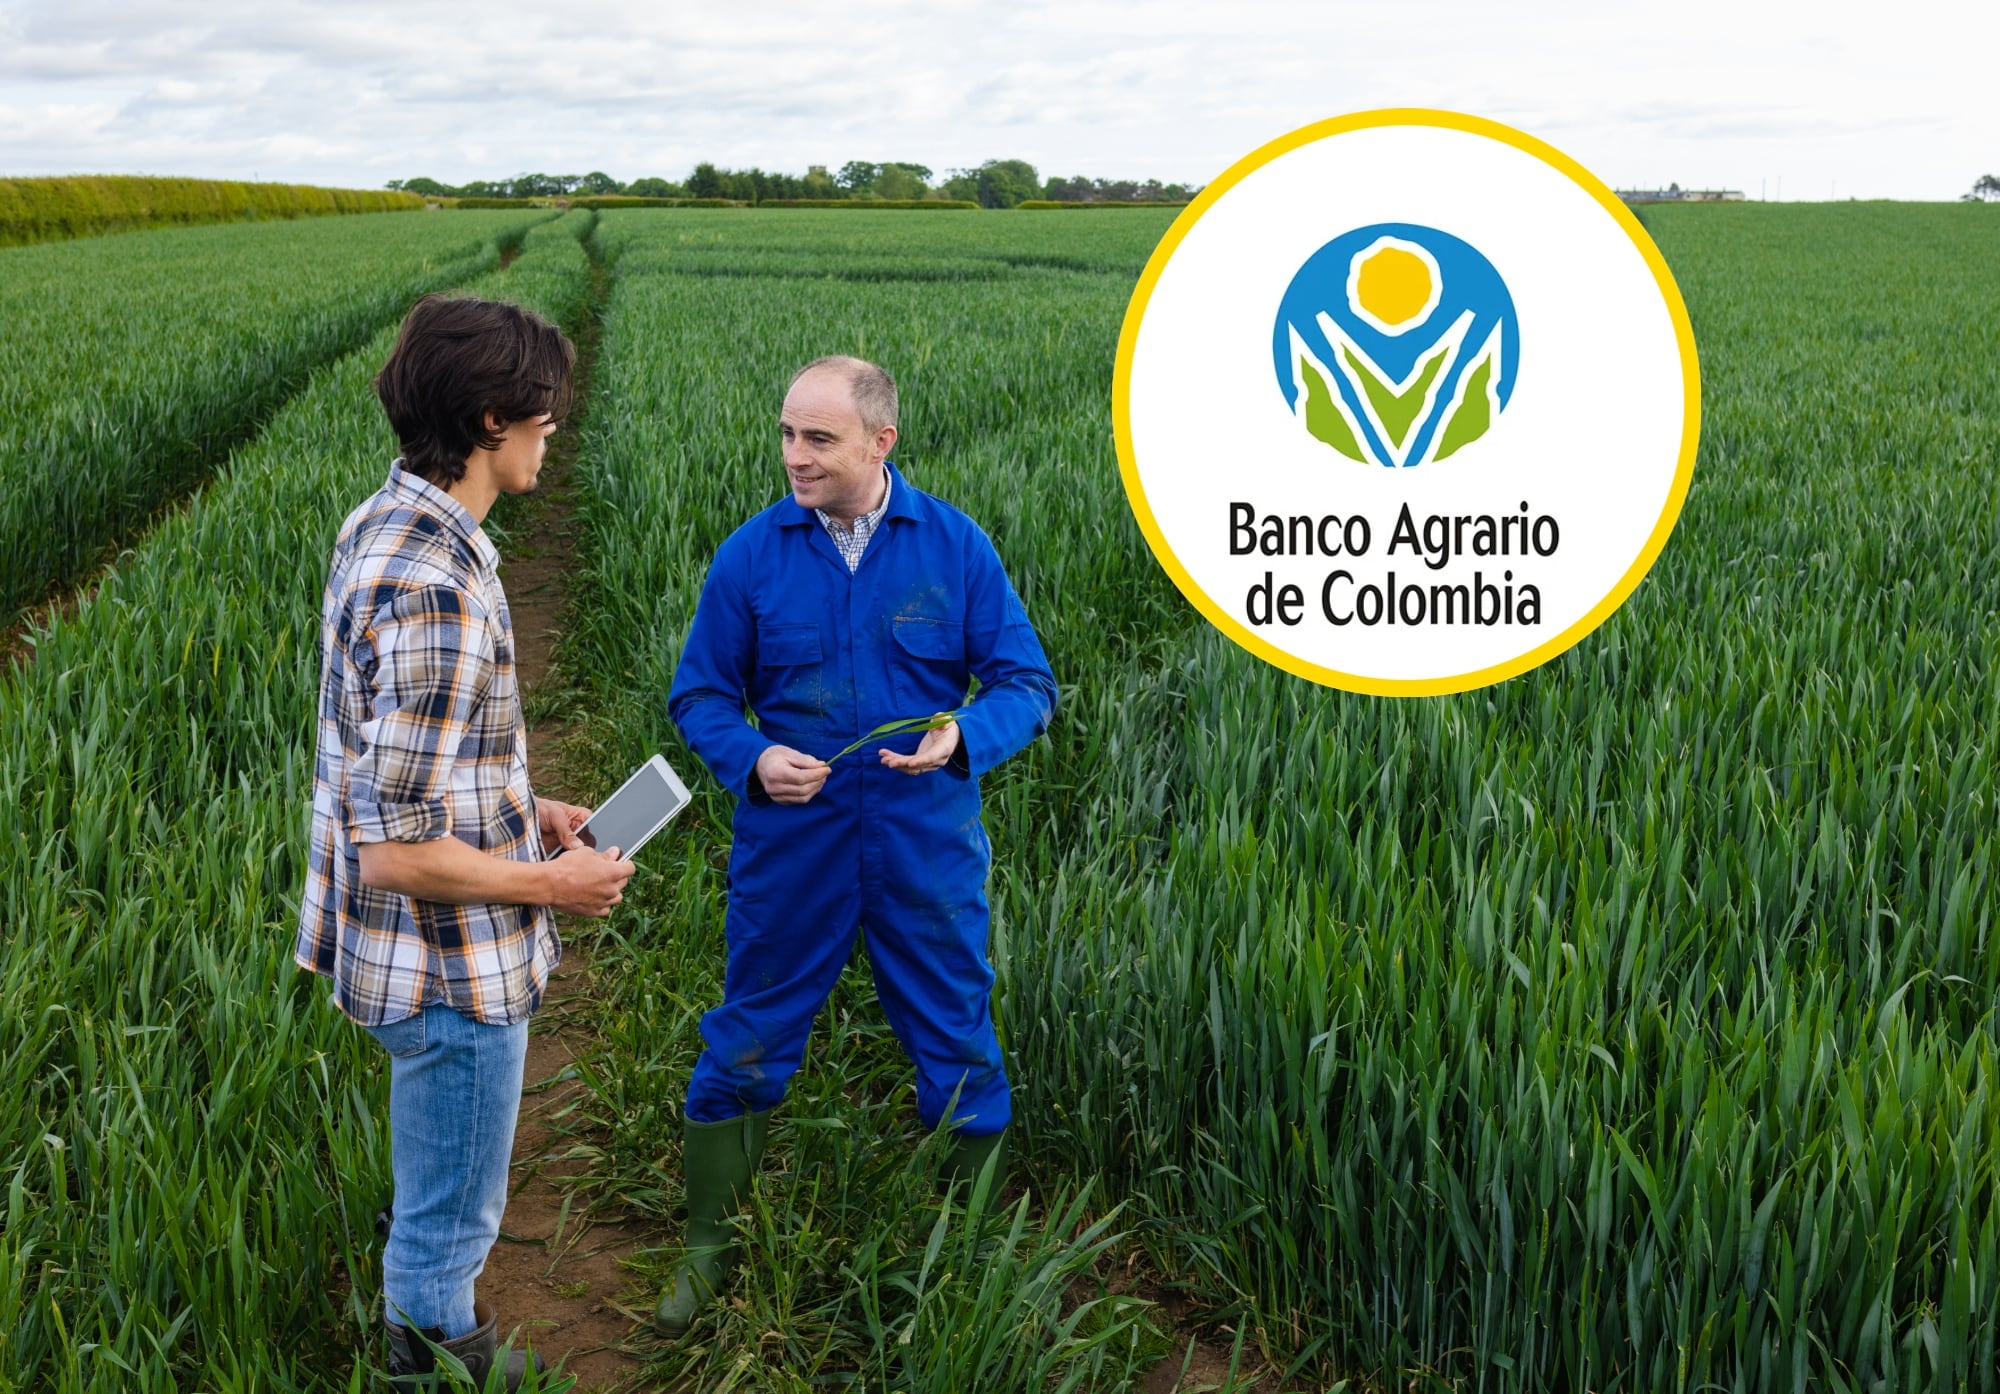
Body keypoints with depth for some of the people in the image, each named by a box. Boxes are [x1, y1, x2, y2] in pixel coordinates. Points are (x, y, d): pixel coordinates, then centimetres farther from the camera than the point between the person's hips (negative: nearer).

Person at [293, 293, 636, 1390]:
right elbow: (400, 850, -29)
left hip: (410, 951, 10)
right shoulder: (437, 594, -30)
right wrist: (554, 885, -15)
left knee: (444, 1200, 31)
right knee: (449, 1217, 13)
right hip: (454, 967, -10)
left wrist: (522, 810, 12)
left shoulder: (383, 523, 2)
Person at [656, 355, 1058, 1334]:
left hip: (928, 850, 0)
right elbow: (699, 696, 3)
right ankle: (708, 1247, 30)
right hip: (791, 847, 0)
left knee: (960, 1052, 12)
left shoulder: (956, 546, -6)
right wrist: (752, 759, -18)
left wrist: (962, 736, -23)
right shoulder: (751, 555, -5)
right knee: (745, 1049, 10)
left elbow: (1029, 685, -3)